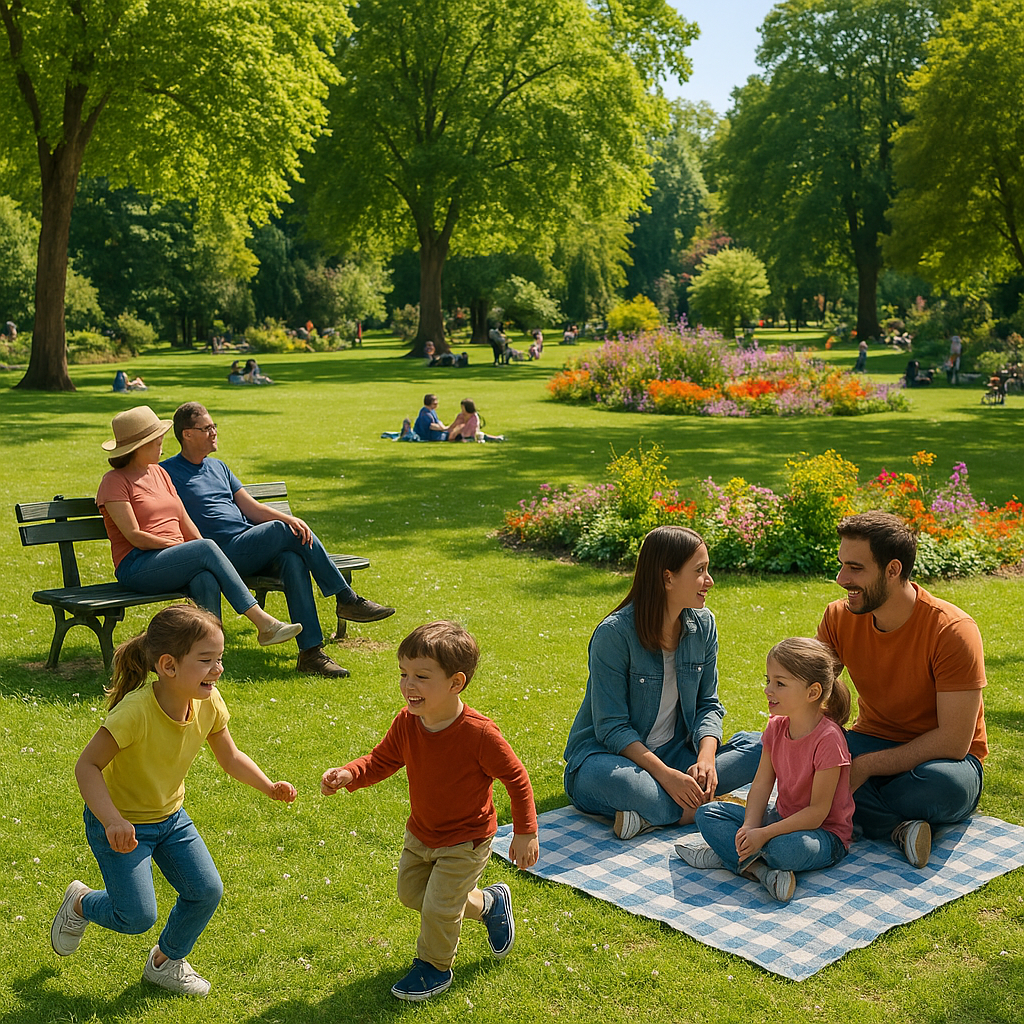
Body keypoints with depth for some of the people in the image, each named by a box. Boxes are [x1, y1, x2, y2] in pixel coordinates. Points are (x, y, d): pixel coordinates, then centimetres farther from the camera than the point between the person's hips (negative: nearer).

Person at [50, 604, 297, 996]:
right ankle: (80, 903, 26)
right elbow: (87, 765, -29)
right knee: (138, 916, -8)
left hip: (171, 816, 6)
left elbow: (230, 757, 0)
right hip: (119, 824, -6)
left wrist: (268, 787, -14)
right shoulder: (135, 711, -34)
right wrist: (113, 821, -40)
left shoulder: (208, 702, -14)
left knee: (207, 891, -1)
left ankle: (166, 961, 26)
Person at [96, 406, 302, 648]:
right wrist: (182, 546, -10)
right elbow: (134, 536, -10)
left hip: (173, 560, 6)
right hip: (137, 567, -6)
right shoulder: (114, 481, -1)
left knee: (207, 581, -30)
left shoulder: (159, 472, 20)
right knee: (206, 547, -29)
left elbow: (186, 524, 16)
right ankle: (263, 622, -32)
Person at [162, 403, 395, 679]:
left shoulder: (218, 467, 24)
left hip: (252, 549, 6)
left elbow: (250, 507, 18)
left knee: (293, 560, -26)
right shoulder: (167, 472, 3)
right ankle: (347, 599, -14)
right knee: (288, 532, -24)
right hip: (225, 552, -6)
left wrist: (289, 518, -3)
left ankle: (310, 652, -32)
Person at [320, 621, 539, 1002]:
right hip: (420, 834, 7)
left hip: (464, 841, -7)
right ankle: (489, 902, 42)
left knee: (438, 907, -4)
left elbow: (516, 778, -21)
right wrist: (348, 775, -24)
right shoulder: (406, 723, -17)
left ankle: (433, 967, 28)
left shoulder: (479, 734, -32)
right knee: (411, 894, 22)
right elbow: (380, 761, -4)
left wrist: (525, 833, -17)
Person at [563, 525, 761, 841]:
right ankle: (706, 806, -21)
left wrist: (706, 758, -17)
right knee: (608, 778, -41)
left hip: (673, 753, 6)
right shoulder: (614, 634, -19)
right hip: (607, 753, -6)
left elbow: (708, 703, 3)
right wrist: (665, 774, -29)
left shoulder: (703, 625, -1)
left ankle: (649, 814, -23)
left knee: (757, 747, -16)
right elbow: (612, 727, -19)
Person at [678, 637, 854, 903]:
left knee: (788, 848, -41)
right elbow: (761, 785, -1)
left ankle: (723, 855, -14)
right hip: (782, 820, 8)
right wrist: (749, 827, -20)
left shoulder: (827, 739, -24)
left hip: (826, 834, -8)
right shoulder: (777, 727, 0)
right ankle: (761, 869, -23)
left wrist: (763, 834, -28)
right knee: (707, 813, -5)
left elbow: (817, 812, -23)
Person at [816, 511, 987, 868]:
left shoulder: (954, 630, -22)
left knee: (943, 784, -41)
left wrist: (864, 767, -28)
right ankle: (897, 827, -24)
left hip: (941, 758, -4)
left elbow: (953, 742, -24)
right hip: (873, 741, 4)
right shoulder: (839, 618, -7)